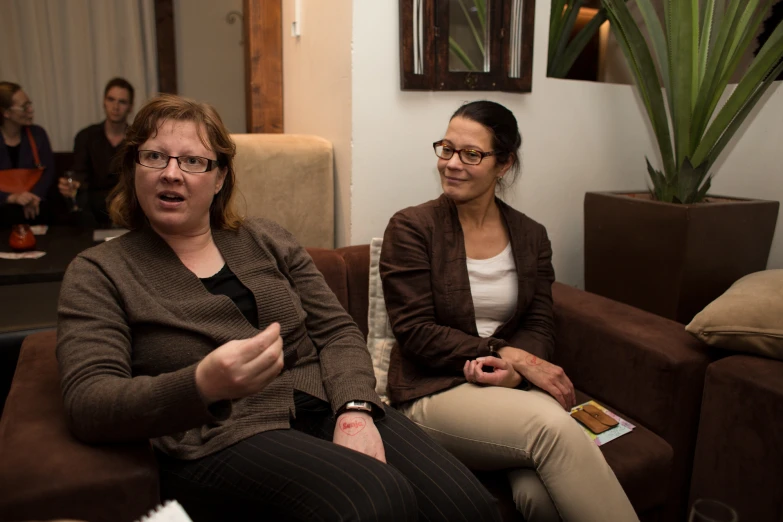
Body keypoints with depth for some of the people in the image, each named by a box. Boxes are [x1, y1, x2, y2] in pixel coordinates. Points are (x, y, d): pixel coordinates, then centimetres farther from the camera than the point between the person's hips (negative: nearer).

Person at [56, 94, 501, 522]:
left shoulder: (268, 240, 15)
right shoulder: (98, 273, 5)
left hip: (328, 409, 4)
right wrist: (203, 385, -28)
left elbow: (338, 332, 10)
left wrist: (355, 410, -10)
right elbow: (88, 405, -8)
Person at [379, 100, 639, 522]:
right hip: (435, 390, -3)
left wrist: (512, 370, -17)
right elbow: (415, 332, -9)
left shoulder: (531, 236, 10)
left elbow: (539, 327, 6)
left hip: (513, 387, 4)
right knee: (555, 425, -31)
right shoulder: (411, 228, -3)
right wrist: (505, 354, -18)